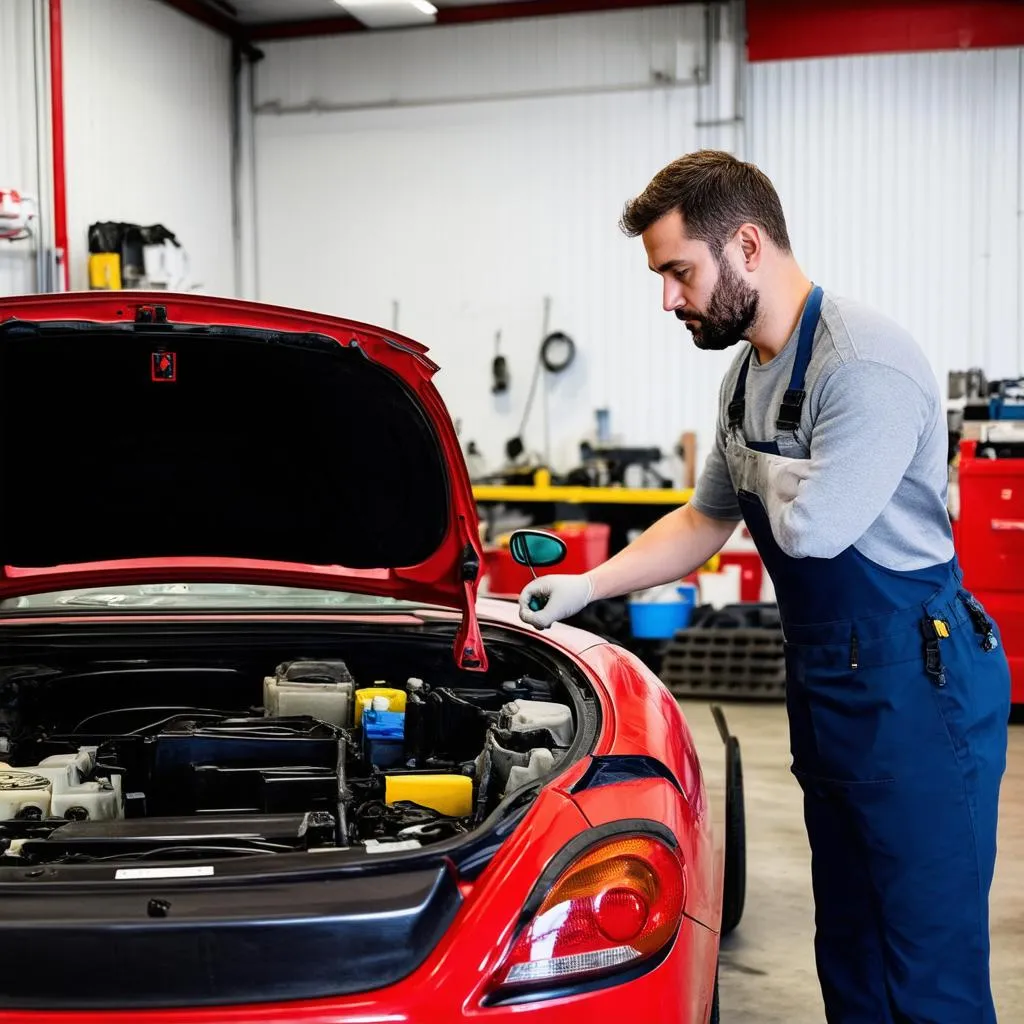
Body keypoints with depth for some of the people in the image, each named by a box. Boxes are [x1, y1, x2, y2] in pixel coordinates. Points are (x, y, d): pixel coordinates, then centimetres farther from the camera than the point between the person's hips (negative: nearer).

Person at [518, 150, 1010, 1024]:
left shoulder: (865, 363, -21)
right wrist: (587, 586, 15)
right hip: (828, 684, 10)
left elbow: (810, 525, -30)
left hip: (917, 687, -10)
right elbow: (706, 521, 22)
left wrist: (765, 467, -9)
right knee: (850, 952, 19)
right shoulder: (749, 375, 11)